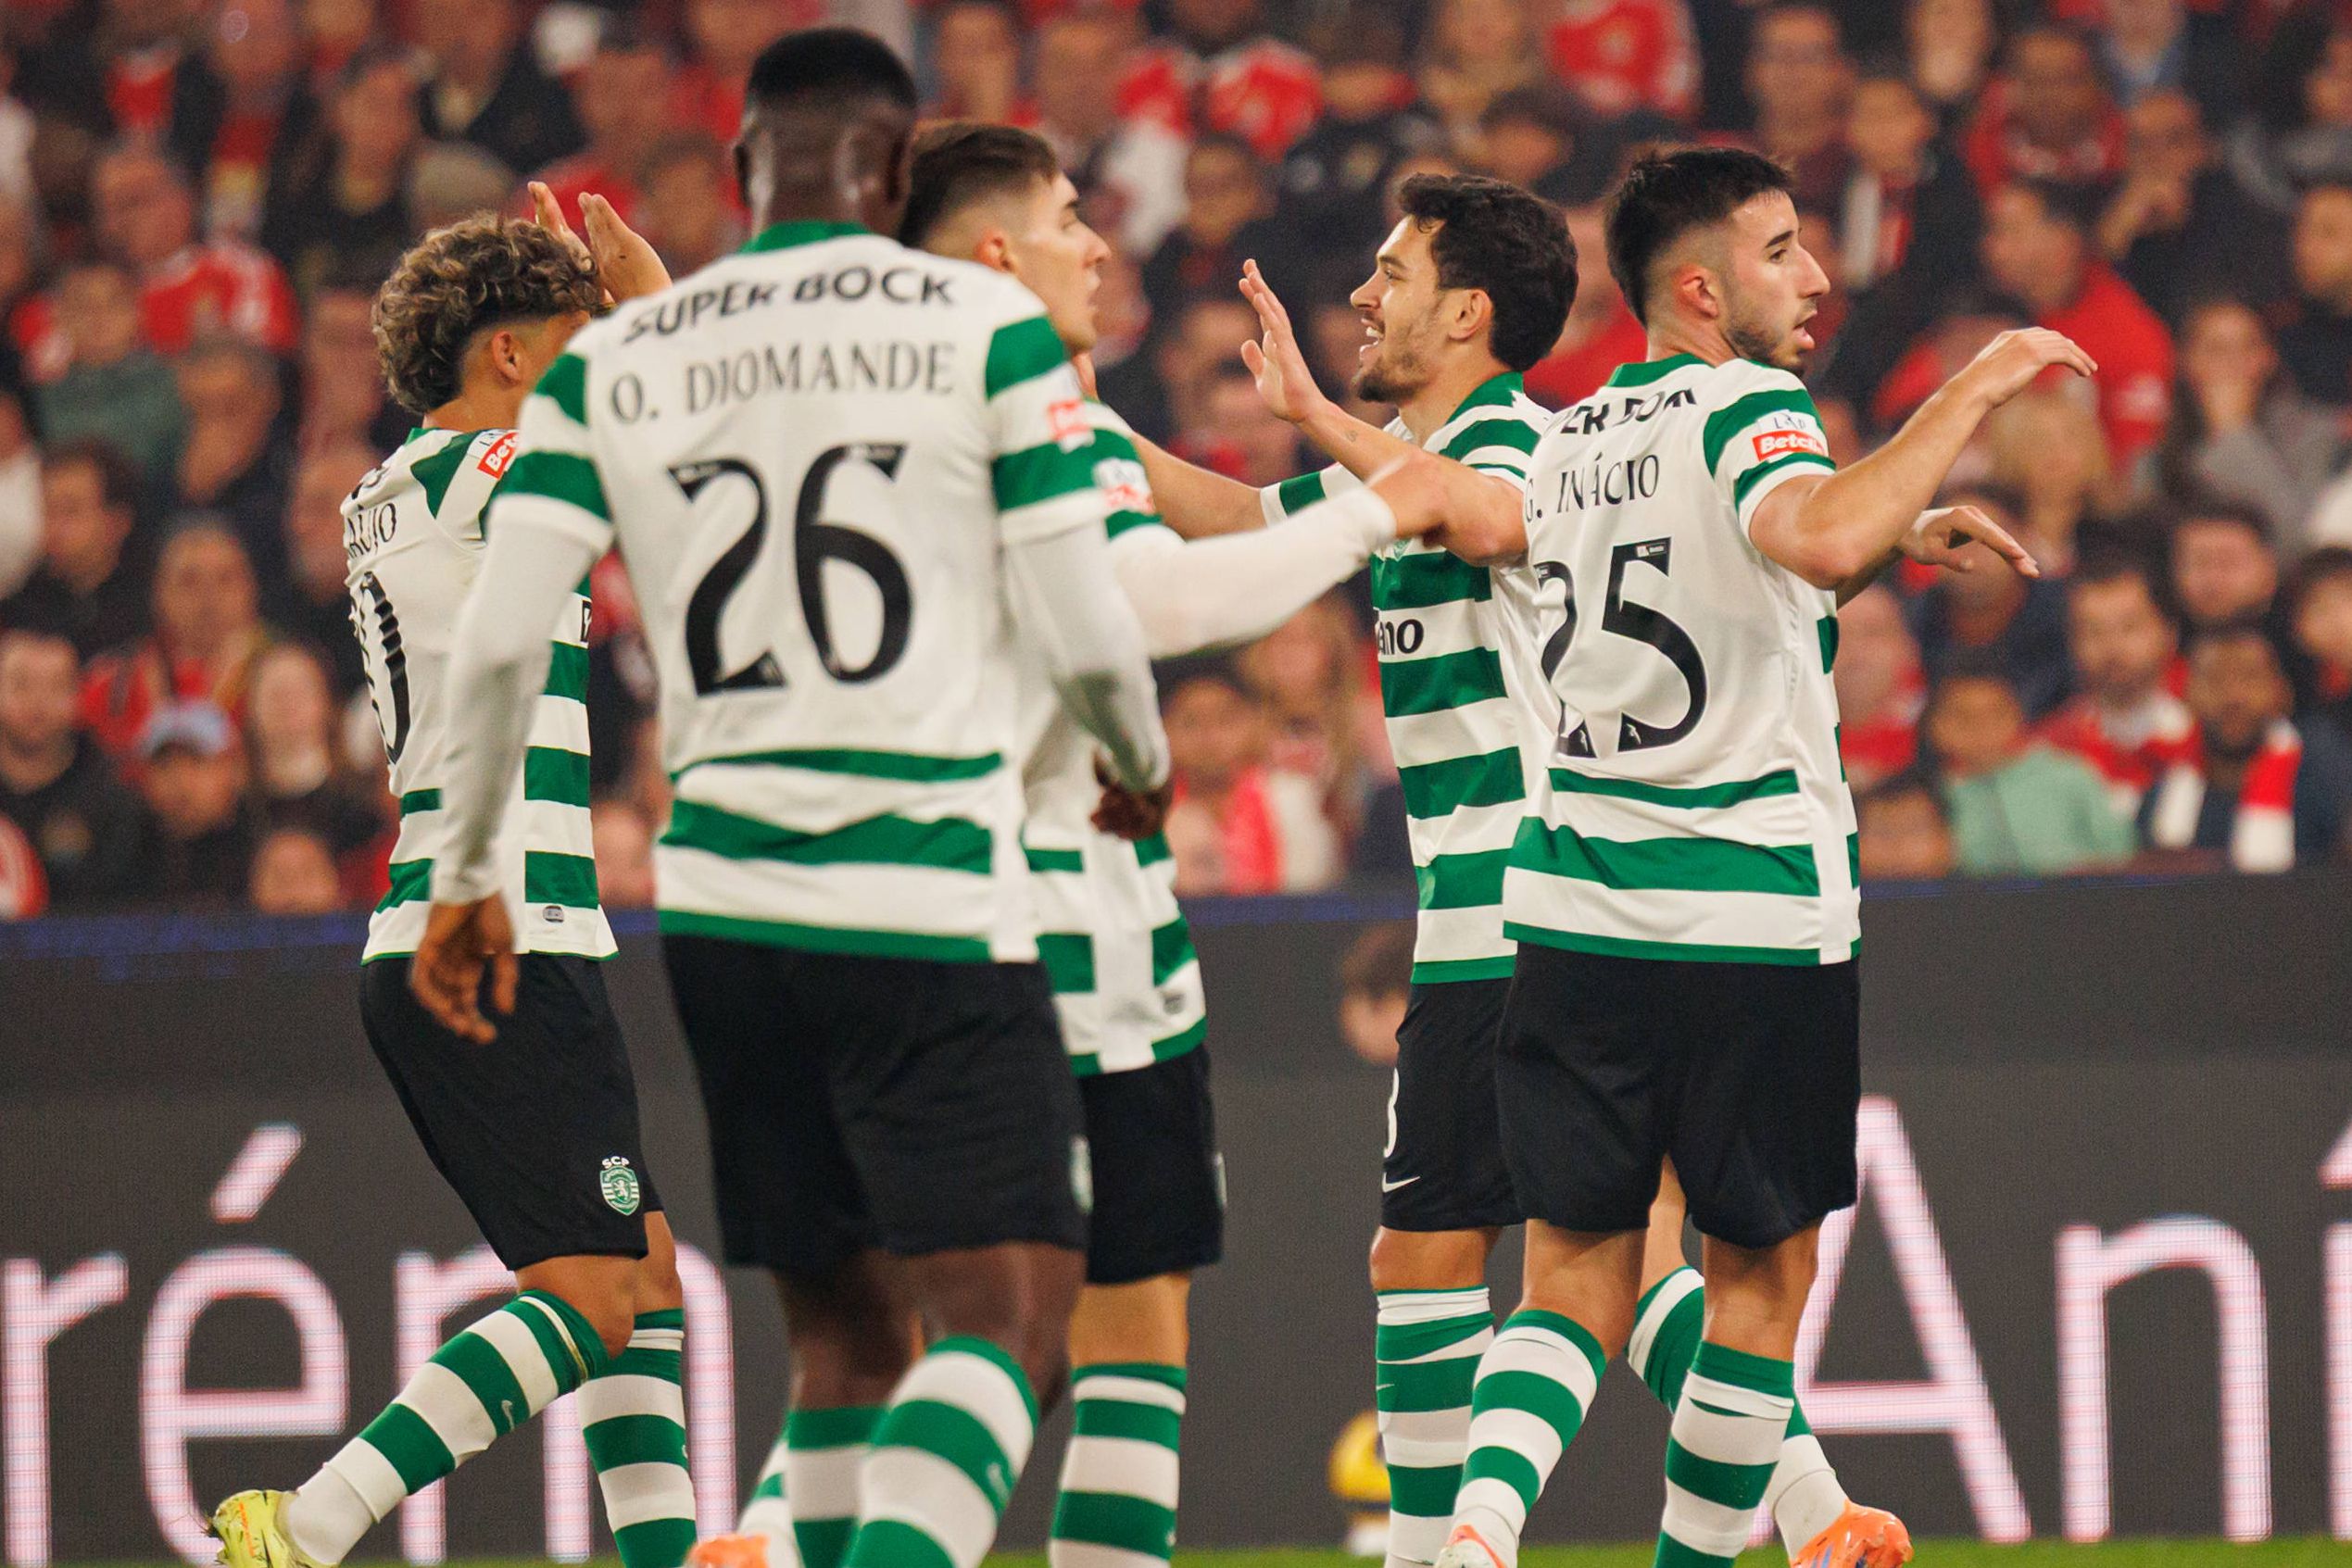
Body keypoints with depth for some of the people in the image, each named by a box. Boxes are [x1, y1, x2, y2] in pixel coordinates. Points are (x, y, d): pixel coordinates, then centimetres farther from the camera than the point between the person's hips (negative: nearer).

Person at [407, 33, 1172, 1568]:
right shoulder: (989, 328, -1)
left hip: (723, 902, 5)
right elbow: (1083, 634, -2)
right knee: (1000, 1326, -7)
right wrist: (1143, 766, 19)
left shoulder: (610, 365, 9)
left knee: (845, 1337, 15)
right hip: (932, 905, -5)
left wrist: (466, 878, 17)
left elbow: (502, 637, 4)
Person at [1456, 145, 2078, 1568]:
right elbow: (1822, 538, -31)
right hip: (1752, 917, -6)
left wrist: (1896, 540, 28)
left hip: (1572, 910, 6)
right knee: (1764, 1270, 8)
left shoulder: (1571, 439, 15)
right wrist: (1972, 395, -21)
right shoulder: (1746, 408, -9)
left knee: (1580, 1277, 5)